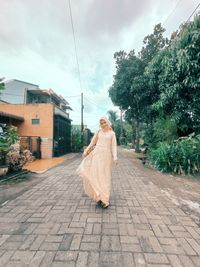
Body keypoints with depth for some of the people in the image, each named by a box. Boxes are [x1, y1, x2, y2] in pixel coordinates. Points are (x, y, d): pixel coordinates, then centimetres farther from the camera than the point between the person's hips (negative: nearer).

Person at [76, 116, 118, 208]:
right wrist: (86, 150, -2)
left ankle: (104, 199, 9)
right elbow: (92, 143, 12)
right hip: (97, 154, 2)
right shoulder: (98, 132, 11)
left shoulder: (112, 133, 7)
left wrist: (115, 157, -9)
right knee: (96, 174, -2)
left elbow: (113, 146, 2)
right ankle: (100, 196, 10)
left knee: (105, 176, 1)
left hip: (106, 155, -1)